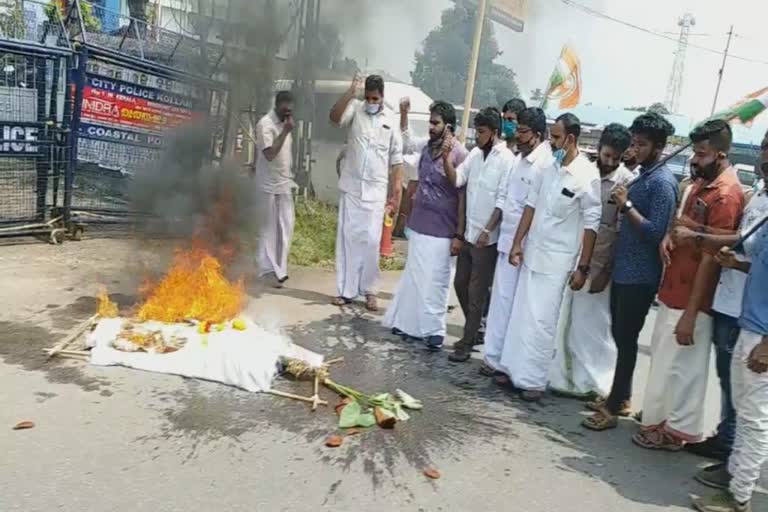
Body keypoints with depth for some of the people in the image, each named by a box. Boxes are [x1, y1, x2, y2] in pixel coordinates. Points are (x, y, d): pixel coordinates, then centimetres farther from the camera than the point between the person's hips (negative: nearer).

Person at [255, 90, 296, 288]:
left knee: (286, 227, 5)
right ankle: (270, 270, 6)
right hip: (269, 185, -7)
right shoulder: (265, 124, -13)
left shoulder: (284, 124, 12)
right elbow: (270, 154, -23)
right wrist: (285, 131, -20)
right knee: (269, 229, -1)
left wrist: (291, 177, 13)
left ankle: (279, 268, 13)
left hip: (285, 183, 7)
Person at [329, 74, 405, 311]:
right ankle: (345, 290, 12)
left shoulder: (391, 120, 2)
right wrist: (350, 92, -27)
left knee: (371, 241, -1)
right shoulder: (355, 109, 2)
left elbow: (396, 159, 3)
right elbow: (335, 117, -19)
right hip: (351, 187, 1)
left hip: (376, 190, -1)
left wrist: (397, 191, -2)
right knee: (347, 238, 4)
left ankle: (369, 290, 12)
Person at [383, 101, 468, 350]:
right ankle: (411, 323, 27)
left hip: (442, 232, -6)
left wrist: (459, 234, -15)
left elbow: (463, 197, -14)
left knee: (436, 281, 3)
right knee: (413, 277, 14)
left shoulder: (459, 154, -14)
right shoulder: (426, 147, 5)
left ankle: (434, 328, 17)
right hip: (418, 226, 7)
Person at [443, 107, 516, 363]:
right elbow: (456, 180, 3)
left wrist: (487, 231, -17)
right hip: (469, 233, 7)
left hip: (488, 238, -7)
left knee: (476, 292, 1)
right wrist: (446, 157, -11)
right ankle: (475, 330, 32)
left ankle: (467, 343, 12)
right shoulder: (475, 153, 7)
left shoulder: (507, 160, -13)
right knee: (460, 284, 15)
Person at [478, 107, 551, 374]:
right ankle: (496, 356, 28)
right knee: (501, 298, 15)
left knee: (506, 300, 1)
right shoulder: (519, 159, 11)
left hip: (522, 244, -8)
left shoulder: (546, 164, -17)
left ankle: (497, 358, 14)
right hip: (507, 238, 8)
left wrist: (520, 245, -17)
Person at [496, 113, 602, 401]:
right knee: (521, 315, 11)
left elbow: (591, 224, -12)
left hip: (557, 260, -6)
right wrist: (517, 242, 7)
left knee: (540, 320, -3)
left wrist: (583, 267, -12)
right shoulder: (549, 167, 4)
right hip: (531, 252, 6)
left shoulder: (587, 175, -14)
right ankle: (515, 369, 23)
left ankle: (534, 380, 8)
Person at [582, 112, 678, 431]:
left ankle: (614, 408, 7)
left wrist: (627, 206, -21)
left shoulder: (662, 182, -14)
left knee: (626, 340, -2)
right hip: (623, 270, 9)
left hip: (640, 276, -9)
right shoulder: (642, 175, 14)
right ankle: (620, 398, 28)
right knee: (620, 336, 15)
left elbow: (656, 232, -21)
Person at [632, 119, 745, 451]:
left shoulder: (725, 195, -19)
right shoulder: (702, 182, 9)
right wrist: (670, 235, -2)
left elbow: (710, 259, -21)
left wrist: (690, 314, -20)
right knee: (663, 360, 19)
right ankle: (658, 419, 33)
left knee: (680, 368, 5)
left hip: (692, 299, -9)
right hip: (674, 290, 9)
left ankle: (676, 430, 21)